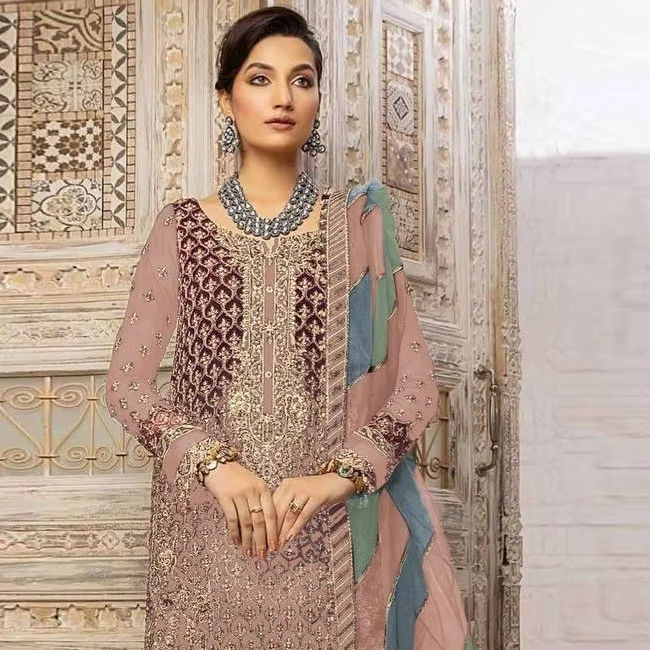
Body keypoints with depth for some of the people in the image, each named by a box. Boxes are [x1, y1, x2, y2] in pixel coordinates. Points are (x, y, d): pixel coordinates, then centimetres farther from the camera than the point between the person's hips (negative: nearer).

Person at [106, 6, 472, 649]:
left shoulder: (359, 223, 4)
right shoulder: (182, 227, 3)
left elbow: (415, 385, 0)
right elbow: (126, 382, 0)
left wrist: (341, 474, -15)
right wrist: (215, 463, -15)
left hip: (330, 533, 0)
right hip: (210, 528, 0)